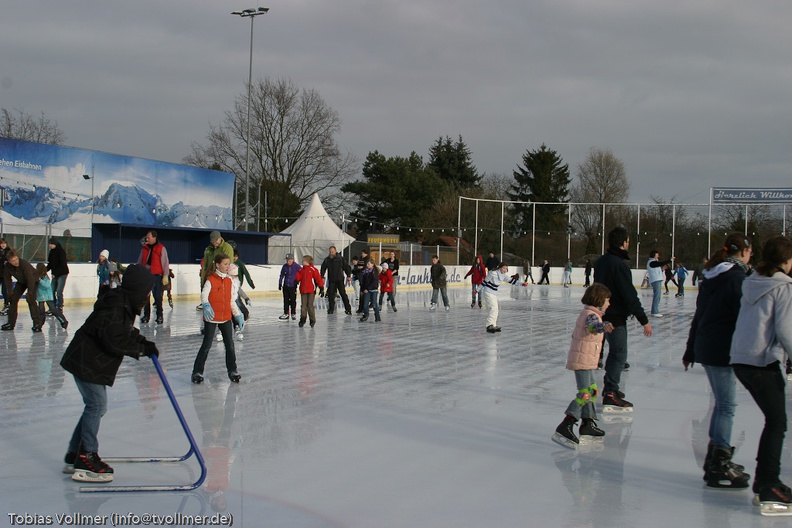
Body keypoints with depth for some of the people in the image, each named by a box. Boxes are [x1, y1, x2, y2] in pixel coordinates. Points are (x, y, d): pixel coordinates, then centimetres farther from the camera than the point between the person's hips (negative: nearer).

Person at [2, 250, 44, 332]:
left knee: (31, 300, -22)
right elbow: (7, 279, -5)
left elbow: (30, 278, -35)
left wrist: (30, 293, -34)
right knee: (13, 299, 1)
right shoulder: (7, 267, -19)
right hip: (21, 282, 6)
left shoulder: (24, 263, -36)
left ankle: (37, 323, -21)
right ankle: (11, 323, 12)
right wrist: (10, 292, -11)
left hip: (33, 280, -6)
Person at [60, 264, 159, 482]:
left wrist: (144, 343, 2)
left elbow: (127, 333, 19)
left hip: (94, 362, 11)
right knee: (96, 405, -10)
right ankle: (85, 460, -6)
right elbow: (114, 340, -29)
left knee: (96, 407, 14)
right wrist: (142, 348, -19)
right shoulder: (114, 305, -24)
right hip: (86, 362, -11)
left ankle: (74, 455, 23)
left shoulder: (126, 303, 9)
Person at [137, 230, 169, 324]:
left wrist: (165, 275, -8)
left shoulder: (161, 248, -2)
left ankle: (159, 316, 4)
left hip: (157, 275, -5)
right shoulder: (144, 248, 13)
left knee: (157, 296, -4)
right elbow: (139, 262, 20)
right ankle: (146, 315, 11)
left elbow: (165, 262, -4)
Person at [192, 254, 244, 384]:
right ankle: (197, 371, 9)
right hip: (211, 318, -5)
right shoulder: (210, 280, -9)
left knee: (230, 345, 5)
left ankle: (232, 371, 17)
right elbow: (204, 295, -23)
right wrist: (206, 305, -43)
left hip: (226, 318, 5)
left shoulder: (229, 281, 8)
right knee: (206, 345, -1)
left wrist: (238, 316, 12)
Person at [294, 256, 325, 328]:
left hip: (311, 291, -5)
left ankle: (312, 320, 7)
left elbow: (318, 279, -6)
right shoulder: (301, 270, 13)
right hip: (303, 291, 5)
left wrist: (321, 288, -10)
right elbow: (298, 277, 11)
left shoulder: (313, 269, -4)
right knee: (303, 306, 6)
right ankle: (302, 320, 14)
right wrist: (296, 280, -14)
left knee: (310, 306, -3)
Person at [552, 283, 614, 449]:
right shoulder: (591, 315, -17)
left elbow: (576, 334, 30)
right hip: (583, 361, -11)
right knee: (585, 394, -16)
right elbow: (593, 325, -42)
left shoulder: (587, 313, 15)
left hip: (586, 361, 11)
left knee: (592, 390, 22)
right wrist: (603, 326, -63)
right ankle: (564, 428, -23)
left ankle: (588, 423, 34)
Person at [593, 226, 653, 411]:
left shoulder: (601, 262, 8)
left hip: (602, 314, 9)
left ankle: (610, 388, 30)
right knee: (619, 355, -5)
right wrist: (644, 320, -17)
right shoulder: (620, 265, -19)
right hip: (615, 317, -9)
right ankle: (610, 395, -7)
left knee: (615, 352, 21)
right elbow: (630, 296, -21)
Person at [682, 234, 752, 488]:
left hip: (705, 348, 9)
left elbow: (699, 316, 18)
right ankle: (719, 467, -3)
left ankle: (715, 458, 26)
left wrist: (690, 351, 23)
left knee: (722, 404, 18)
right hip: (723, 350, -9)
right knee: (726, 406, -5)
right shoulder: (737, 277, -12)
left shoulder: (712, 277, 13)